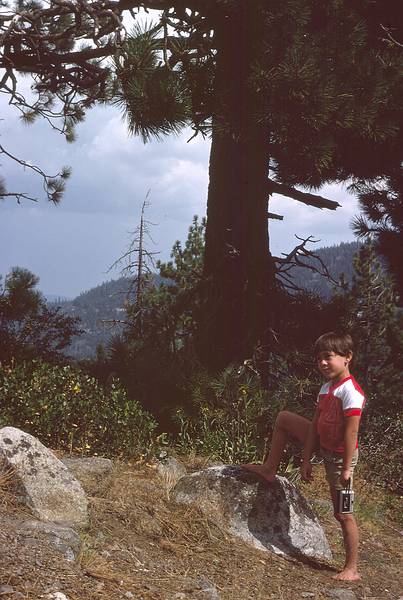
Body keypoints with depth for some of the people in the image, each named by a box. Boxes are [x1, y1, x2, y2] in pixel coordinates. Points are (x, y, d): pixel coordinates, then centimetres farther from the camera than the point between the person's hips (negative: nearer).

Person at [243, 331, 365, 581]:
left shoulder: (350, 391, -25)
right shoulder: (326, 388, 3)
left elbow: (351, 432, -26)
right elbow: (315, 425, 4)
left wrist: (346, 468, -25)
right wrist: (306, 460, 3)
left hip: (340, 456, -9)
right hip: (324, 447, 9)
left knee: (343, 513, -3)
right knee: (284, 418, 16)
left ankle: (352, 569, 8)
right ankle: (270, 469, 29)